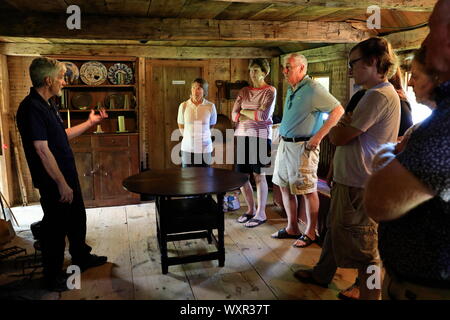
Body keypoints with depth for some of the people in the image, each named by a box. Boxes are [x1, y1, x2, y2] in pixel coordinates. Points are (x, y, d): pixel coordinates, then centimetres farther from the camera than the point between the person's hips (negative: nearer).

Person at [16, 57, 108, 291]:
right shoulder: (31, 108, -21)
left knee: (77, 220, 22)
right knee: (56, 228, 5)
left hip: (68, 176, 10)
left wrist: (90, 122, 19)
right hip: (53, 183, -10)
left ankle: (81, 258, 41)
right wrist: (61, 184, -23)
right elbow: (41, 149, -25)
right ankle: (53, 277, 24)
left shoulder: (47, 105, 10)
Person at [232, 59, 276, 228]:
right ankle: (251, 209, 25)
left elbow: (263, 115, -13)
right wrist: (254, 116, -7)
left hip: (260, 136, -5)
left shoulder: (270, 91, -1)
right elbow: (234, 115, 5)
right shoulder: (244, 91, 13)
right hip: (242, 136, 5)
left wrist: (244, 112, -1)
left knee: (259, 175, -1)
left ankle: (261, 213, 13)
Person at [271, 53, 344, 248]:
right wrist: (282, 134, 14)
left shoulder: (313, 89, -12)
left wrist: (318, 136, -18)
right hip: (285, 144, 9)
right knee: (284, 186, 13)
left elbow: (338, 111, -16)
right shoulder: (291, 89, 13)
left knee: (308, 191, 1)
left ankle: (310, 232, 15)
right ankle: (292, 228, 27)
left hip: (302, 146, -9)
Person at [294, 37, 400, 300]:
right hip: (350, 179, 11)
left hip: (359, 186, -11)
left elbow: (338, 138, -19)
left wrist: (338, 125, 0)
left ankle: (369, 295, 18)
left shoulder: (379, 96, -20)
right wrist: (344, 126, -1)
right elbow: (347, 135, 17)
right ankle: (322, 274, 42)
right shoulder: (380, 93, 15)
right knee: (336, 229, 24)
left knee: (364, 249, 2)